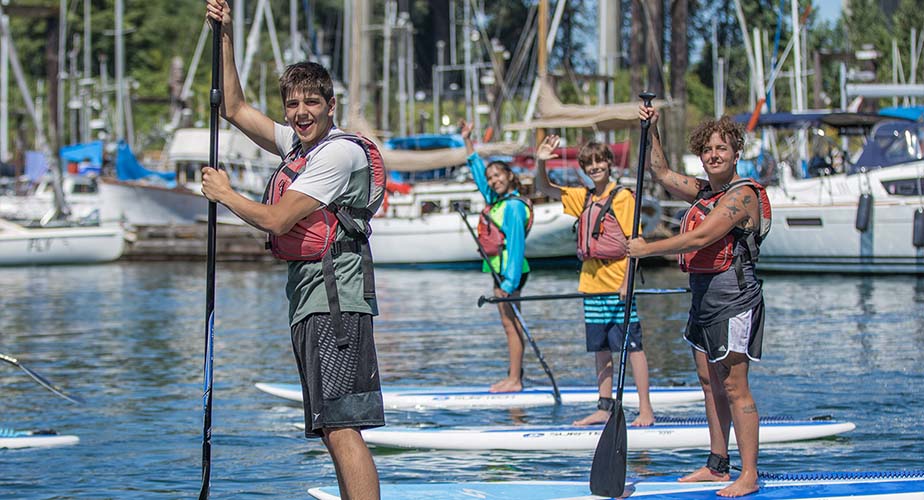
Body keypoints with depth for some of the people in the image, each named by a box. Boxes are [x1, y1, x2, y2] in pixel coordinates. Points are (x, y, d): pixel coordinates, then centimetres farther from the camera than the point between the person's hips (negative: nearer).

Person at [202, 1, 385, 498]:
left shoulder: (341, 152, -9)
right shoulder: (296, 143, 18)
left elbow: (276, 219, -13)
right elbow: (235, 110, 28)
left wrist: (225, 194, 3)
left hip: (334, 298, -10)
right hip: (309, 303, 10)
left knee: (341, 426, -18)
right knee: (333, 430, 9)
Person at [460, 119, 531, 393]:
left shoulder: (513, 206, -14)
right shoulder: (496, 200, 12)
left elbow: (516, 244, -20)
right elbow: (477, 169, 26)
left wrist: (509, 281, -24)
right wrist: (467, 141, 26)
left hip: (511, 269, -9)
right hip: (500, 269, 9)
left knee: (511, 322, -8)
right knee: (509, 323, 10)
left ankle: (515, 379, -8)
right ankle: (514, 375, 13)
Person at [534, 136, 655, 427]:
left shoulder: (622, 197, -6)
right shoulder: (583, 198, 13)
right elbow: (545, 189, 20)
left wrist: (627, 282, -16)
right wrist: (540, 163, 0)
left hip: (618, 285, -7)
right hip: (592, 284, 7)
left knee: (632, 346, -5)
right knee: (600, 349, 10)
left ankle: (645, 410, -4)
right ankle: (604, 408, 16)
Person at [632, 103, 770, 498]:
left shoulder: (742, 195, -14)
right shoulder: (703, 191, 14)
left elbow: (699, 238, -21)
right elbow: (662, 174, 26)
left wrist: (646, 249, -17)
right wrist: (651, 132, 15)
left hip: (734, 299, -9)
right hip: (703, 296, 10)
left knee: (734, 387, -10)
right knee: (710, 383, 12)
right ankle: (717, 465, 20)